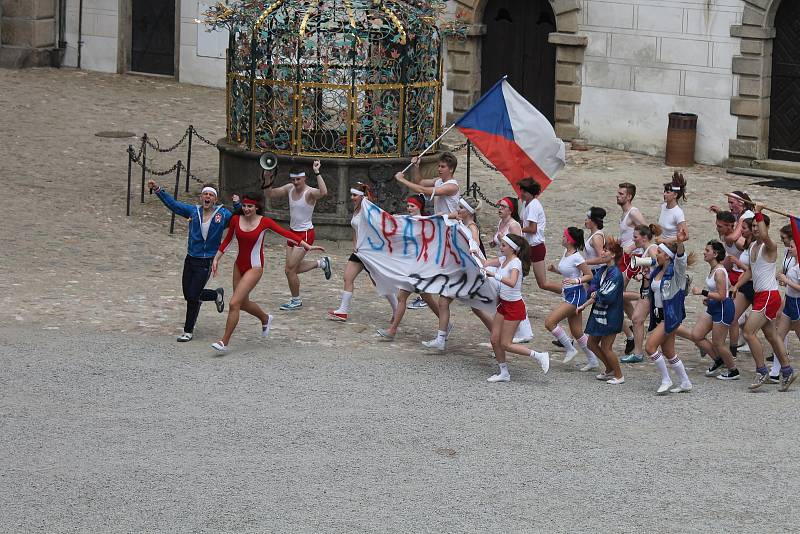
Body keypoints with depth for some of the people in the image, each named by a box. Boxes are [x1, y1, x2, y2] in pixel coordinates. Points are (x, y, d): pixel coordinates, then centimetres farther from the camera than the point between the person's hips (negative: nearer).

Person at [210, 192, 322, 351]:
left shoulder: (264, 222, -12)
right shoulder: (236, 220, -2)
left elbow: (285, 233, -12)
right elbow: (227, 241, 11)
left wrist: (307, 246, -15)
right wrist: (216, 259, 9)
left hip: (254, 268, -6)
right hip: (239, 266, 6)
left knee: (234, 303, -14)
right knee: (243, 303, 18)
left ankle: (224, 342, -7)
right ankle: (265, 319, 48)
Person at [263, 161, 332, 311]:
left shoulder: (310, 192, -19)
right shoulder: (289, 188, 2)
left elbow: (323, 193, -41)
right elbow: (270, 193, 7)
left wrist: (317, 173, -41)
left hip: (305, 234, -8)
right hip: (293, 232, 8)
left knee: (290, 269, -6)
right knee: (293, 268, 13)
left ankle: (296, 301, 13)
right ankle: (321, 263, 34)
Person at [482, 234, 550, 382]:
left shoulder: (515, 263, -21)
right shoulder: (503, 259, 4)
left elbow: (512, 282, -40)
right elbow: (486, 264, 19)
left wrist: (494, 274, -42)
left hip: (514, 306, -9)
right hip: (504, 304, 9)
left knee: (505, 344, -6)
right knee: (494, 339, 7)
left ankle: (539, 356, 2)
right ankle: (504, 373, 17)